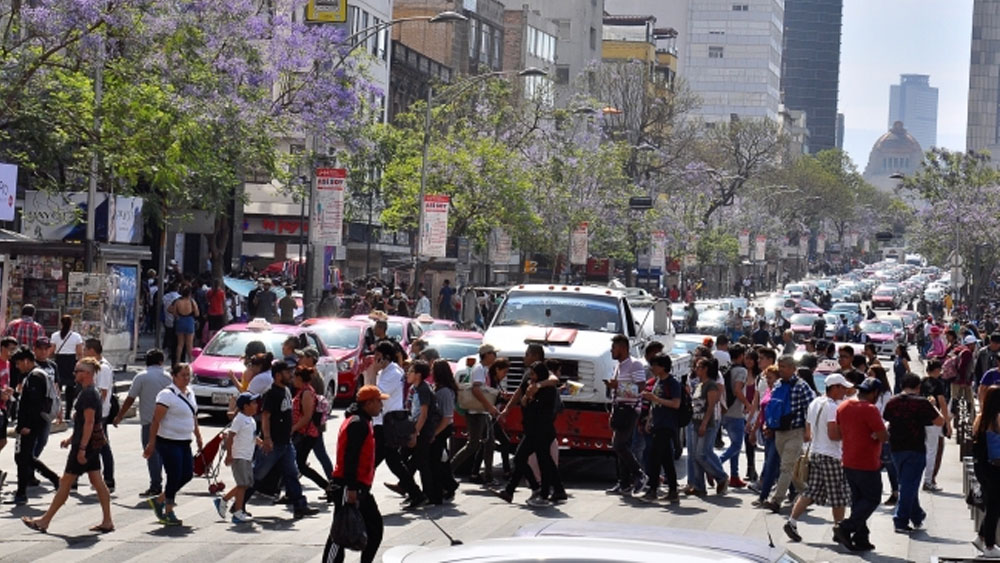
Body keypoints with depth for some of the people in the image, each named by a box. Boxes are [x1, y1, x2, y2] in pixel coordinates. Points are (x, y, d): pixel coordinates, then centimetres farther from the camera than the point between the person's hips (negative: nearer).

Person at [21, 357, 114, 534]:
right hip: (94, 443, 10)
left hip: (86, 444, -10)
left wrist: (82, 448, -24)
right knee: (97, 481, 9)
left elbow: (89, 423, -23)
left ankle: (44, 521, 6)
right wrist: (71, 439, 23)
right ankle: (107, 521, 7)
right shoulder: (91, 392, 13)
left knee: (66, 482, -2)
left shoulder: (88, 394, -18)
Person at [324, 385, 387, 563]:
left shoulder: (363, 422, 17)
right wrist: (351, 488, -26)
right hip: (350, 487, -11)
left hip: (361, 487, 11)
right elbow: (350, 457, -23)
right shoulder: (358, 423, -16)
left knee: (375, 528, 13)